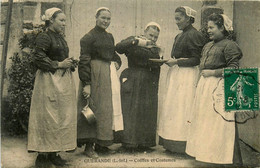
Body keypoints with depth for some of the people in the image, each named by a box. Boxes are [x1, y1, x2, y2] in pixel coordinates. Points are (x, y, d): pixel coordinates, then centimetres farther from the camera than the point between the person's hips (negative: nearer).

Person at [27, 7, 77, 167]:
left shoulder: (60, 38, 18)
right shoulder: (44, 37, -8)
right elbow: (39, 59, -17)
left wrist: (70, 63, 7)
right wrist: (59, 64, -15)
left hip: (64, 81, 9)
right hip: (49, 81, -9)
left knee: (63, 116, 8)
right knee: (48, 117, -6)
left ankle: (53, 153, 16)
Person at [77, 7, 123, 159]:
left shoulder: (109, 36, 14)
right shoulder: (89, 37, -8)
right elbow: (84, 61, -13)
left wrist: (117, 62, 5)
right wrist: (86, 83, -20)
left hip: (110, 74, 8)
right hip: (95, 75, -8)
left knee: (108, 109, 10)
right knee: (94, 108, -5)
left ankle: (101, 144, 20)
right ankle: (89, 145, 5)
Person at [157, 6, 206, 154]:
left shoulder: (194, 35, -9)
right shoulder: (179, 36, 18)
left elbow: (196, 60, -14)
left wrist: (177, 62, -15)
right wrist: (170, 61, 6)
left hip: (187, 76, -9)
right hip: (176, 75, 9)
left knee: (182, 108, -8)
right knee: (172, 107, 7)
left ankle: (183, 145, 0)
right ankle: (173, 144, 12)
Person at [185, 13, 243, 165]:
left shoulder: (229, 45, -7)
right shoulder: (208, 46, 18)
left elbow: (233, 68, -15)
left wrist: (212, 72, -14)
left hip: (219, 87, -8)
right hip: (204, 85, 8)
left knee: (218, 123, -7)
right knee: (203, 120, 9)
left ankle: (221, 156, 2)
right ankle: (205, 153, 19)